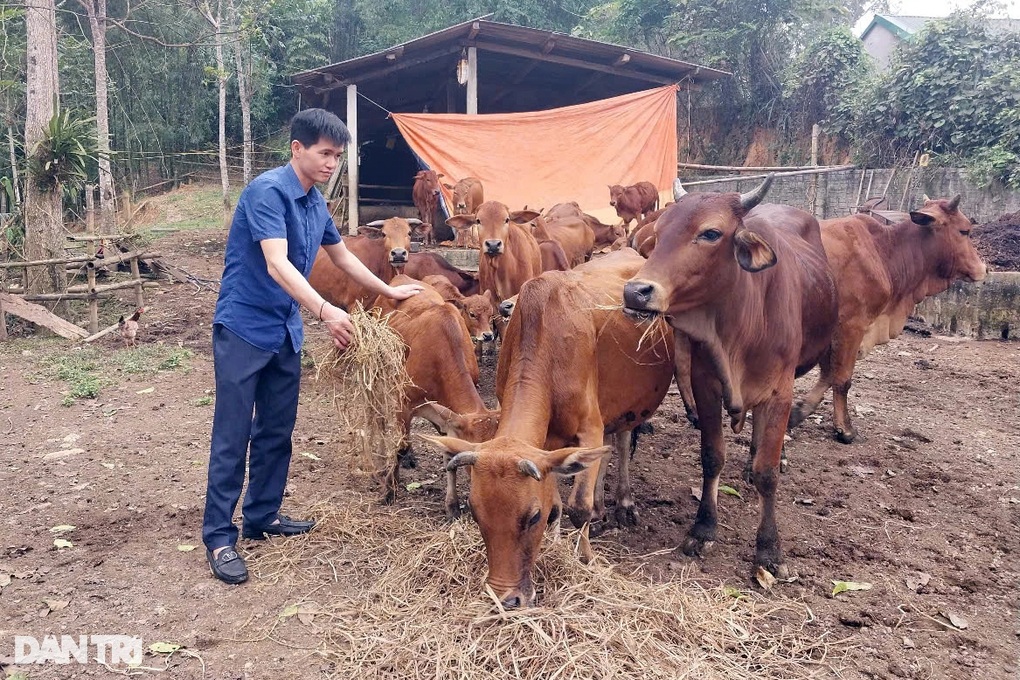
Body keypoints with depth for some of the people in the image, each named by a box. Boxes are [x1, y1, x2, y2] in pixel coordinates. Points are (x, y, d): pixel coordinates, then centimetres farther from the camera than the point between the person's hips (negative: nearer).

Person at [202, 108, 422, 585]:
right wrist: (324, 311, -39)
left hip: (285, 331, 8)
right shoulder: (268, 191, -16)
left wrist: (389, 291, 30)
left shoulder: (316, 205, 9)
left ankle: (262, 516, 27)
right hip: (243, 326, -8)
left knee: (277, 431, 13)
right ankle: (218, 536, 6)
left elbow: (343, 258, 24)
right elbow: (277, 264, -28)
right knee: (233, 434, -3)